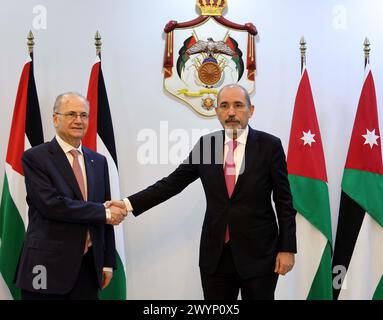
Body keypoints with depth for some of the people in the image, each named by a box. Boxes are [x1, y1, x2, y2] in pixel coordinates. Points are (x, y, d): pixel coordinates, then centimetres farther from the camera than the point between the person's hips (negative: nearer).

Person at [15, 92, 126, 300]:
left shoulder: (98, 161, 11)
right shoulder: (34, 157, -5)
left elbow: (106, 217, 12)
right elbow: (50, 204, -18)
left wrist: (108, 261, 9)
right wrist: (104, 213, -14)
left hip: (89, 266, 5)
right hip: (48, 267, -4)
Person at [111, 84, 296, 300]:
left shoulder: (270, 145, -5)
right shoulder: (205, 144, 3)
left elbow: (284, 201, -3)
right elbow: (173, 183, 4)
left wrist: (287, 248, -6)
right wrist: (129, 204, -4)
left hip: (258, 253, -2)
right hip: (215, 254, 3)